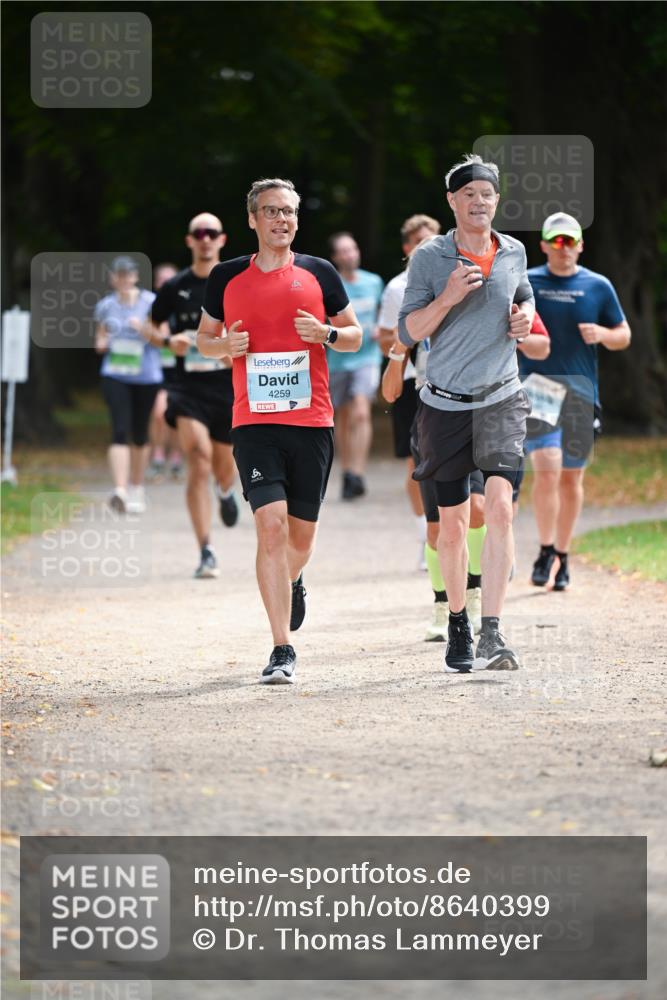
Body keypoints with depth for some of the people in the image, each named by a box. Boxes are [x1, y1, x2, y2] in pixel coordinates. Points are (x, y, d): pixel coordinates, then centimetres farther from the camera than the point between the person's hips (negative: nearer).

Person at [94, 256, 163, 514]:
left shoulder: (151, 303, -1)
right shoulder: (105, 306, 6)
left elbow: (162, 339, 0)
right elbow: (99, 341, 17)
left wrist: (144, 331, -19)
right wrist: (101, 344, -6)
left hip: (146, 376, 0)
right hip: (115, 375, 0)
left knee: (139, 434, 12)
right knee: (120, 431, -15)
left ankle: (136, 489, 30)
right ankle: (120, 491, -24)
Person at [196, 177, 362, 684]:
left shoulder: (319, 273, 5)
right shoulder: (227, 278, 6)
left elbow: (355, 335, 12)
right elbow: (204, 338, 17)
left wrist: (325, 333, -9)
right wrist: (225, 346, -5)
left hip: (313, 420, 1)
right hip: (254, 421, -1)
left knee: (301, 531, 10)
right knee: (271, 525, -15)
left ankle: (292, 581, 48)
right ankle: (283, 650, -14)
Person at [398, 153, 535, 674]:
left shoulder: (514, 253, 7)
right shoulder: (429, 258, -2)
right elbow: (408, 332, -4)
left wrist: (525, 316, 5)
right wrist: (447, 298, -19)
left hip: (502, 400, 1)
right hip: (446, 403, -1)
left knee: (499, 506, -18)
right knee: (453, 521, 7)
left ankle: (492, 634, -22)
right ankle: (457, 624, 29)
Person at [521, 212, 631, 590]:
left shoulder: (598, 286, 6)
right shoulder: (526, 284, 3)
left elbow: (624, 336, 12)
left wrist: (602, 334, -9)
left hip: (581, 392, 2)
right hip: (538, 389, -2)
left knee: (572, 477, 8)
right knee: (547, 470, -17)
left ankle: (562, 558, 20)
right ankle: (546, 552, -7)